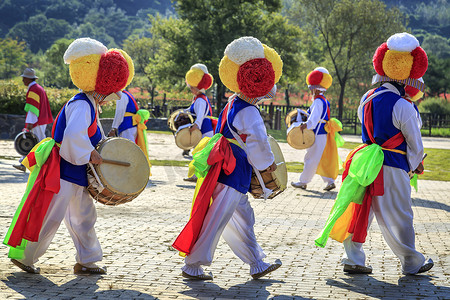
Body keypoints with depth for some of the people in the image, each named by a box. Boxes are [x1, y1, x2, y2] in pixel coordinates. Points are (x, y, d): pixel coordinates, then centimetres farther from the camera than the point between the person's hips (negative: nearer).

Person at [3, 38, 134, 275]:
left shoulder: (90, 106, 13)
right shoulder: (80, 105, -20)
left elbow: (95, 134, 28)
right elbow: (73, 135, -37)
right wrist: (89, 154, -24)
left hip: (78, 174, 10)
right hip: (62, 170, -10)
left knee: (85, 216, 14)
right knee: (49, 217, -4)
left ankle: (86, 262, 23)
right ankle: (22, 255, 11)